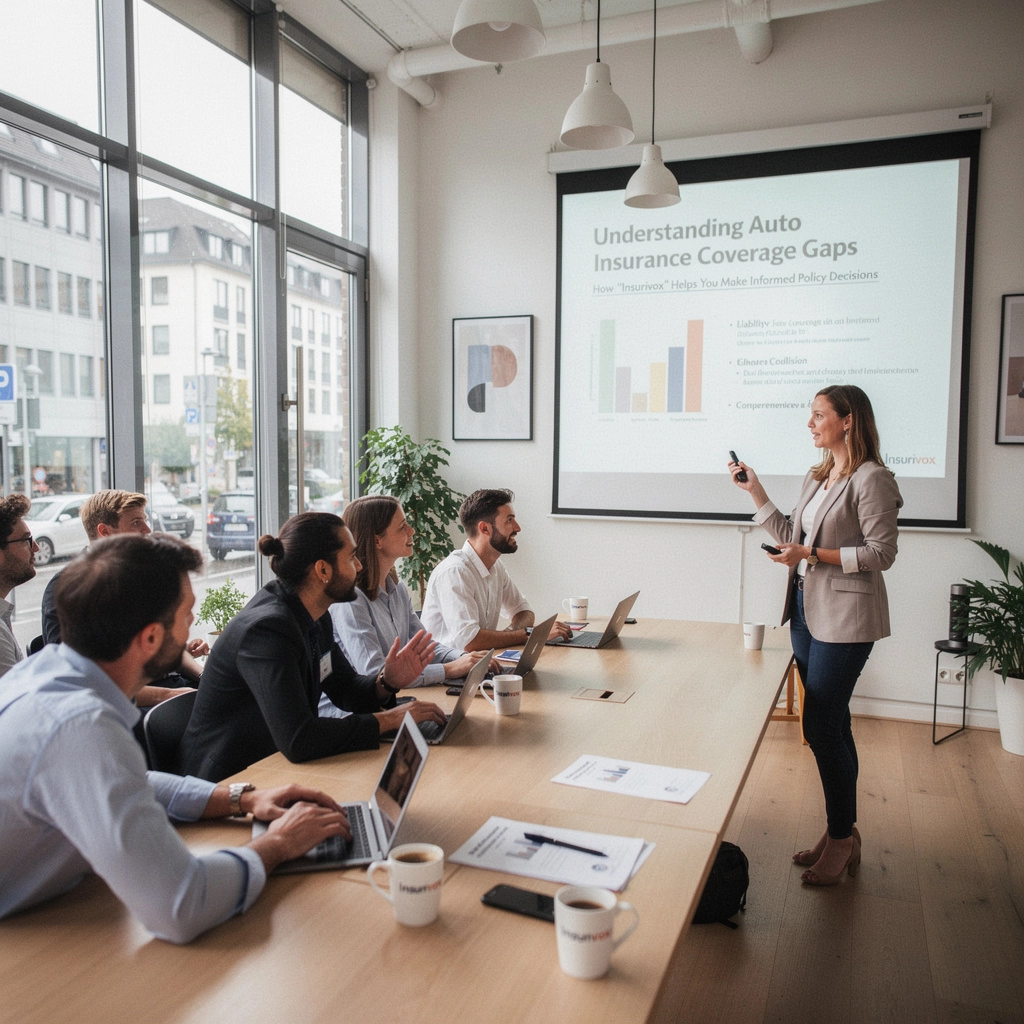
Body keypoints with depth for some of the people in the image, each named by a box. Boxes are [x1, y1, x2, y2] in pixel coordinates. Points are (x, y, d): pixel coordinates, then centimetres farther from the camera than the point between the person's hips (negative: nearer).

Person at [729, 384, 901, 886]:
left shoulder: (871, 479, -11)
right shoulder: (816, 477, 15)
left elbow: (882, 553, -14)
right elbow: (791, 537, 16)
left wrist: (814, 554, -18)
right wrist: (754, 491, 14)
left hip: (845, 617, -8)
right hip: (807, 609, 8)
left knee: (820, 725, -6)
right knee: (832, 724, 13)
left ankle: (841, 837, 11)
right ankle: (842, 836, 23)